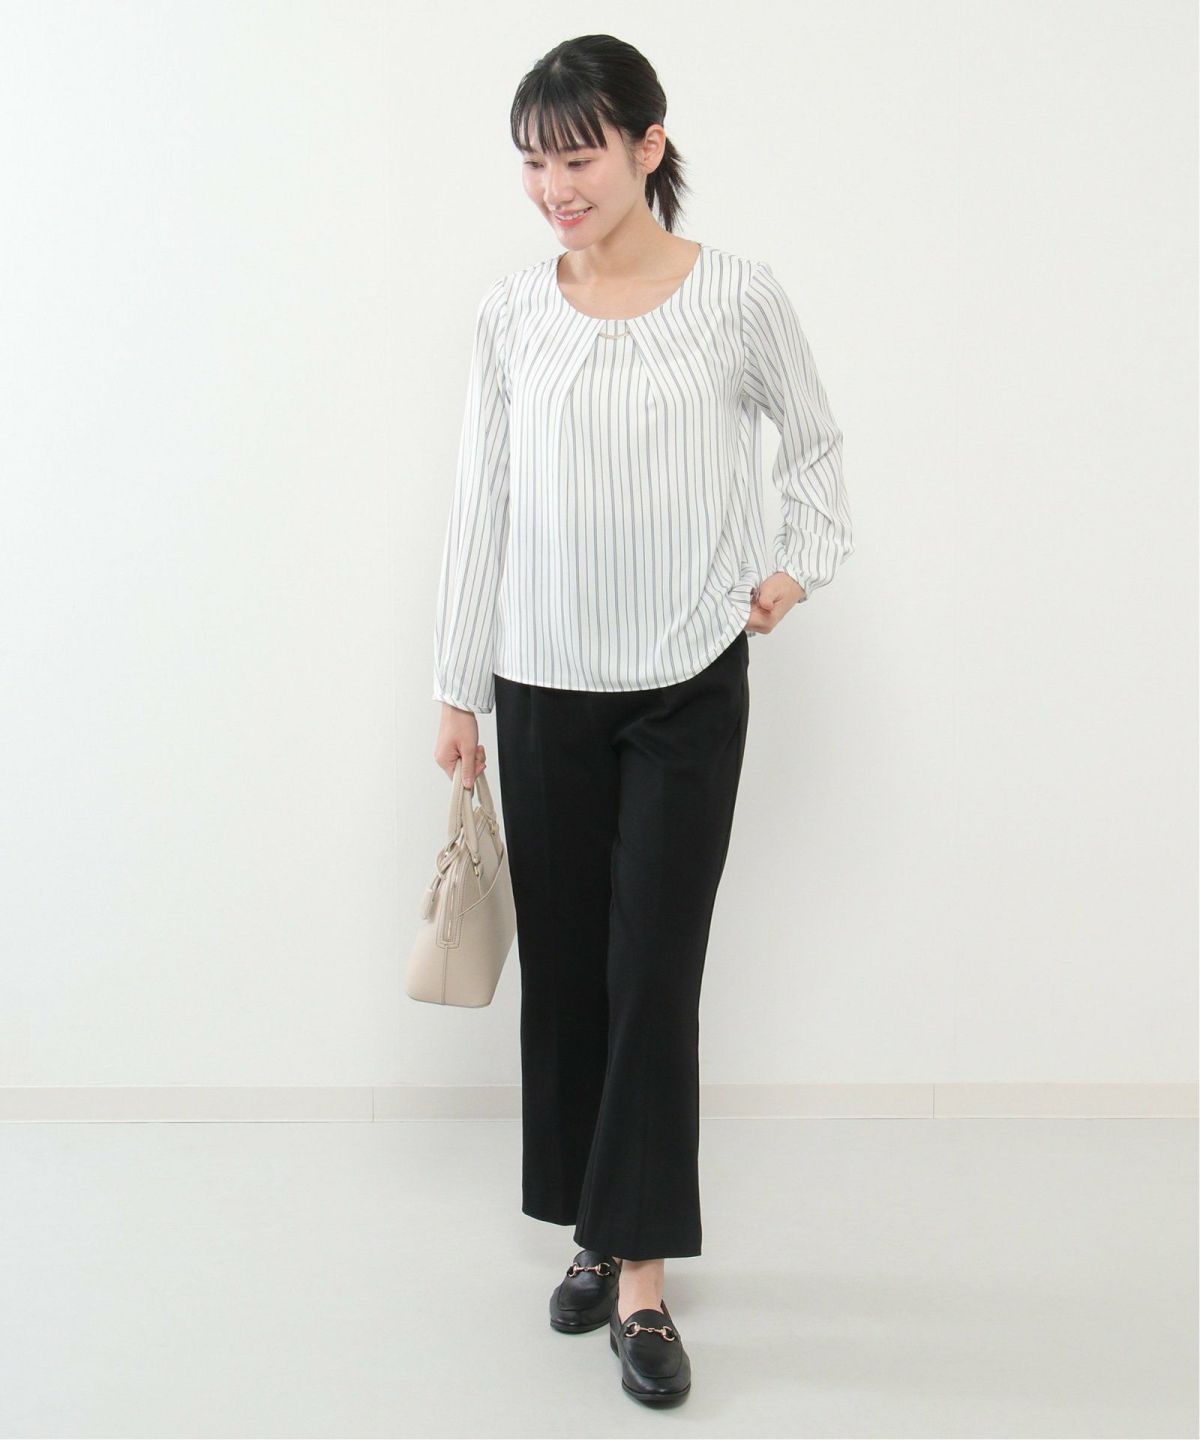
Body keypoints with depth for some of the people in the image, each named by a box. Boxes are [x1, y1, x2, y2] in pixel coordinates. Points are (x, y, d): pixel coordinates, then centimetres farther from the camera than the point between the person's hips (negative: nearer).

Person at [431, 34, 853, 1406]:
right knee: (562, 966, 9)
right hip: (543, 687, 3)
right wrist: (457, 689, 5)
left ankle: (643, 1275, 6)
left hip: (688, 688, -2)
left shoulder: (736, 294, -5)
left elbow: (815, 441, 12)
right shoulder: (510, 312, 0)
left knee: (653, 974, -3)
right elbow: (483, 503, 4)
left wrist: (800, 562, -2)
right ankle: (595, 1230, 26)